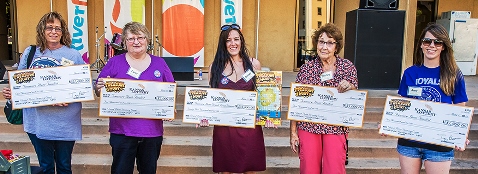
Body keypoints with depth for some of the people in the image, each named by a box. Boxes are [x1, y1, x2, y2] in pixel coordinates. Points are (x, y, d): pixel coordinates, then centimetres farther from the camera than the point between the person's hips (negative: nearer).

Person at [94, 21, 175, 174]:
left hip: (152, 131, 2)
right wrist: (99, 87, -17)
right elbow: (99, 91, 5)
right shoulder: (114, 62, 4)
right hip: (122, 130, -1)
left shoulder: (159, 63, 8)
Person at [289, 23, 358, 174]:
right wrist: (293, 132, -1)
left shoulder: (348, 67, 1)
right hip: (308, 126, 0)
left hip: (336, 128, 0)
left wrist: (349, 88, -16)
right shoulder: (306, 69, -1)